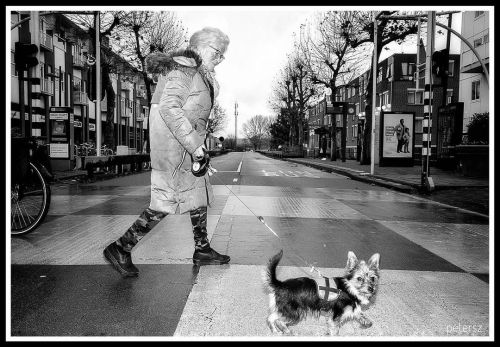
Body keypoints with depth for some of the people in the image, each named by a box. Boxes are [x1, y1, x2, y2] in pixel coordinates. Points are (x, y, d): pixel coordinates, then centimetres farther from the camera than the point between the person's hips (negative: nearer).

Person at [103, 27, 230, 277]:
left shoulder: (198, 73, 17)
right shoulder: (183, 69, -14)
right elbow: (169, 108, -26)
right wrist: (193, 143, -27)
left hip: (187, 144, 11)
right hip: (173, 144, -11)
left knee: (199, 194, 14)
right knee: (165, 202, -8)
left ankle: (202, 250, 27)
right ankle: (120, 249, 2)